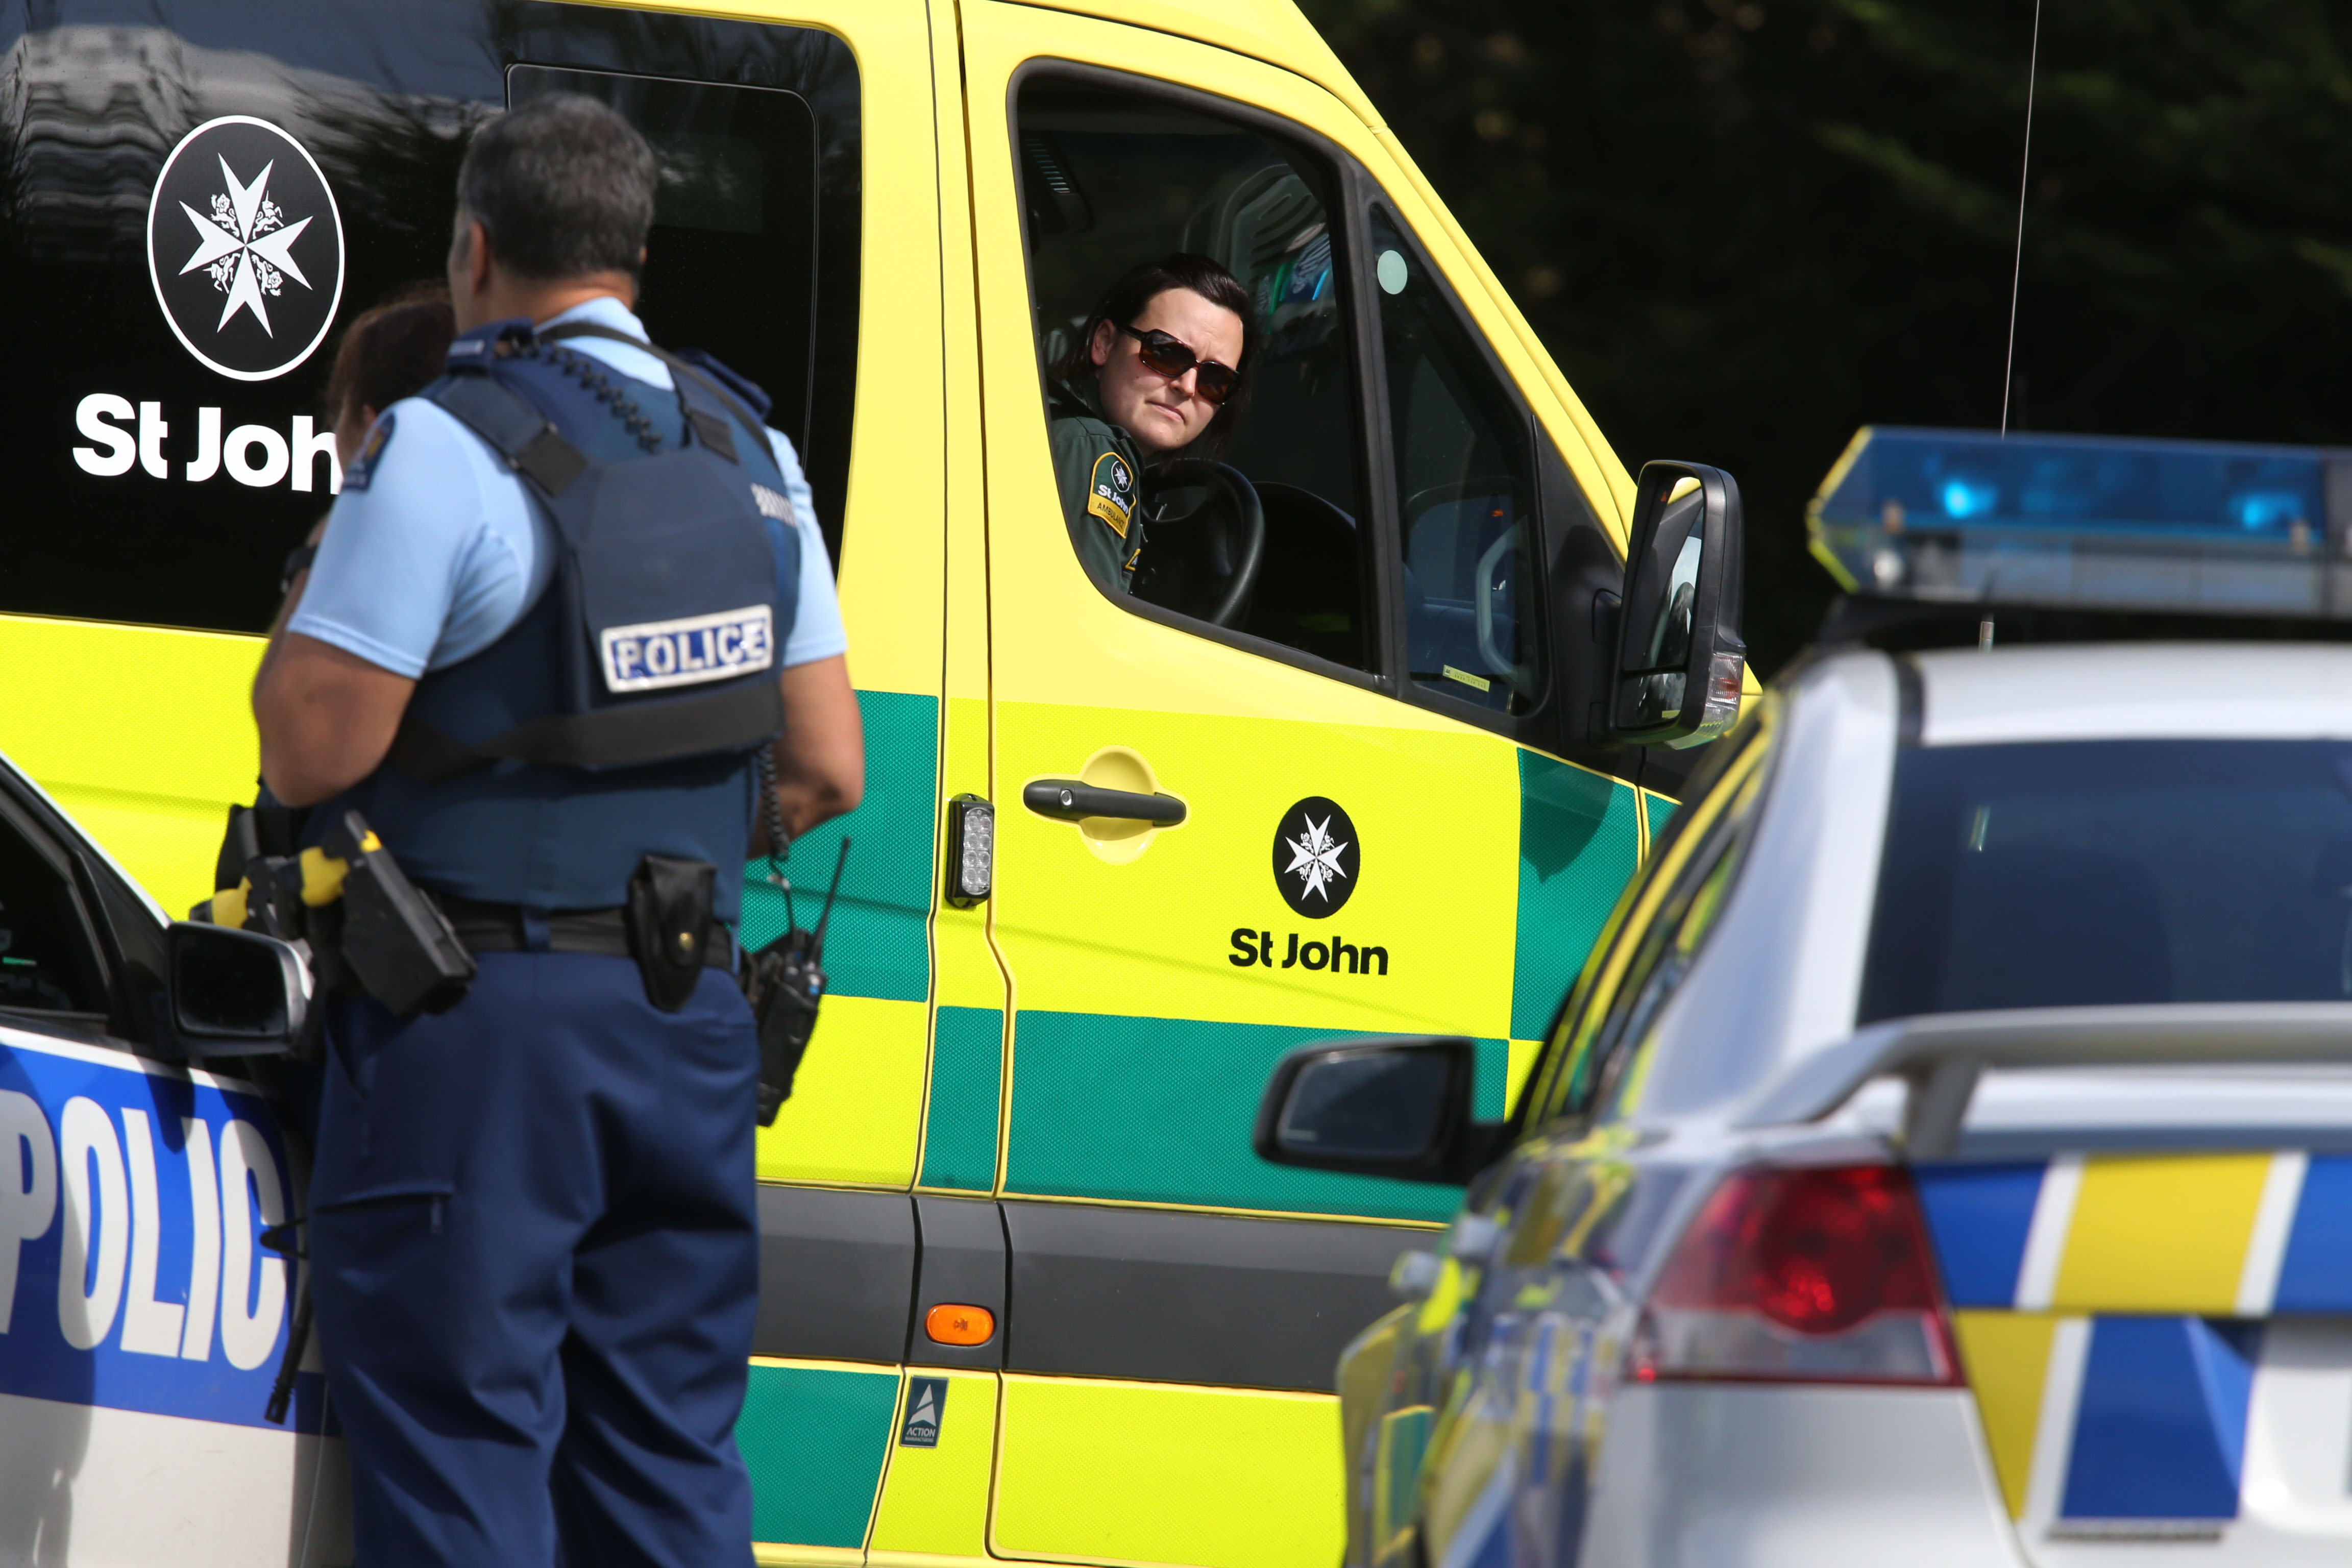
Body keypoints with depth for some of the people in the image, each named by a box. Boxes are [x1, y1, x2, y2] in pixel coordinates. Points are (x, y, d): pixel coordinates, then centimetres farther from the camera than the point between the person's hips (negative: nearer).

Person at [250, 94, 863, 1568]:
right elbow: (827, 770, 12)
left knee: (456, 1432, -3)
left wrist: (313, 586, 2)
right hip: (689, 1008, 6)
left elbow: (310, 750, -15)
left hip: (479, 1023, -6)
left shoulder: (444, 450, -12)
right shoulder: (750, 449, 10)